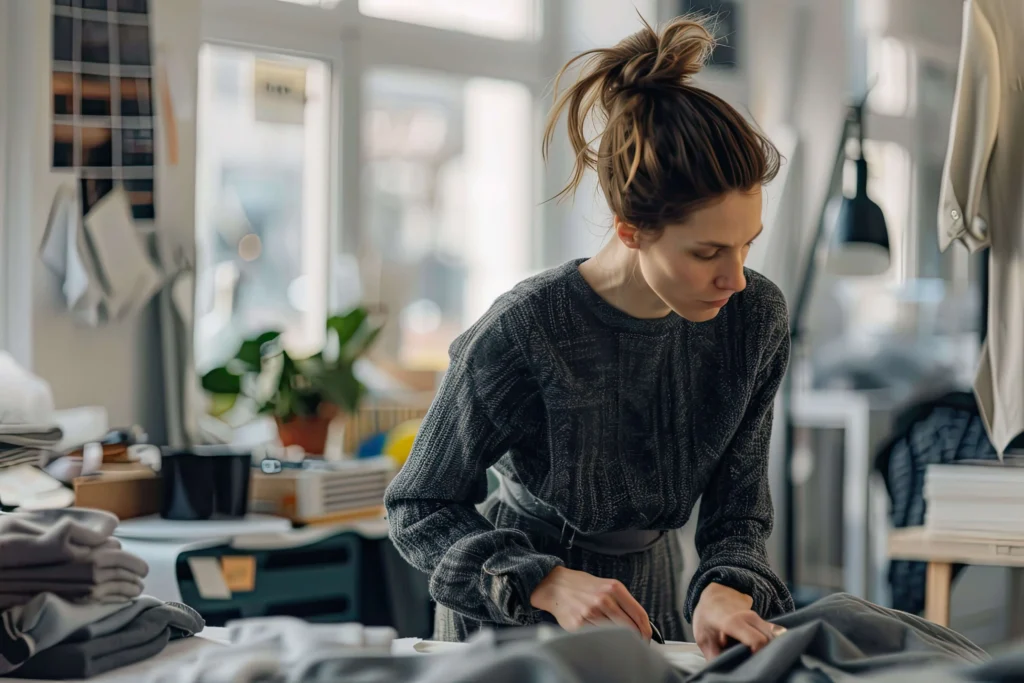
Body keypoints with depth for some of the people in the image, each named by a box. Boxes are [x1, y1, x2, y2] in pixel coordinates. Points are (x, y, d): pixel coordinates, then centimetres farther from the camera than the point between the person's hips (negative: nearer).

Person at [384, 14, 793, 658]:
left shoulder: (757, 316, -14)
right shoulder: (523, 333, -27)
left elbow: (737, 512, -8)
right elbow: (419, 508, -18)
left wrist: (726, 591, -29)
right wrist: (550, 584, -32)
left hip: (649, 598, 1)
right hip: (508, 617, -1)